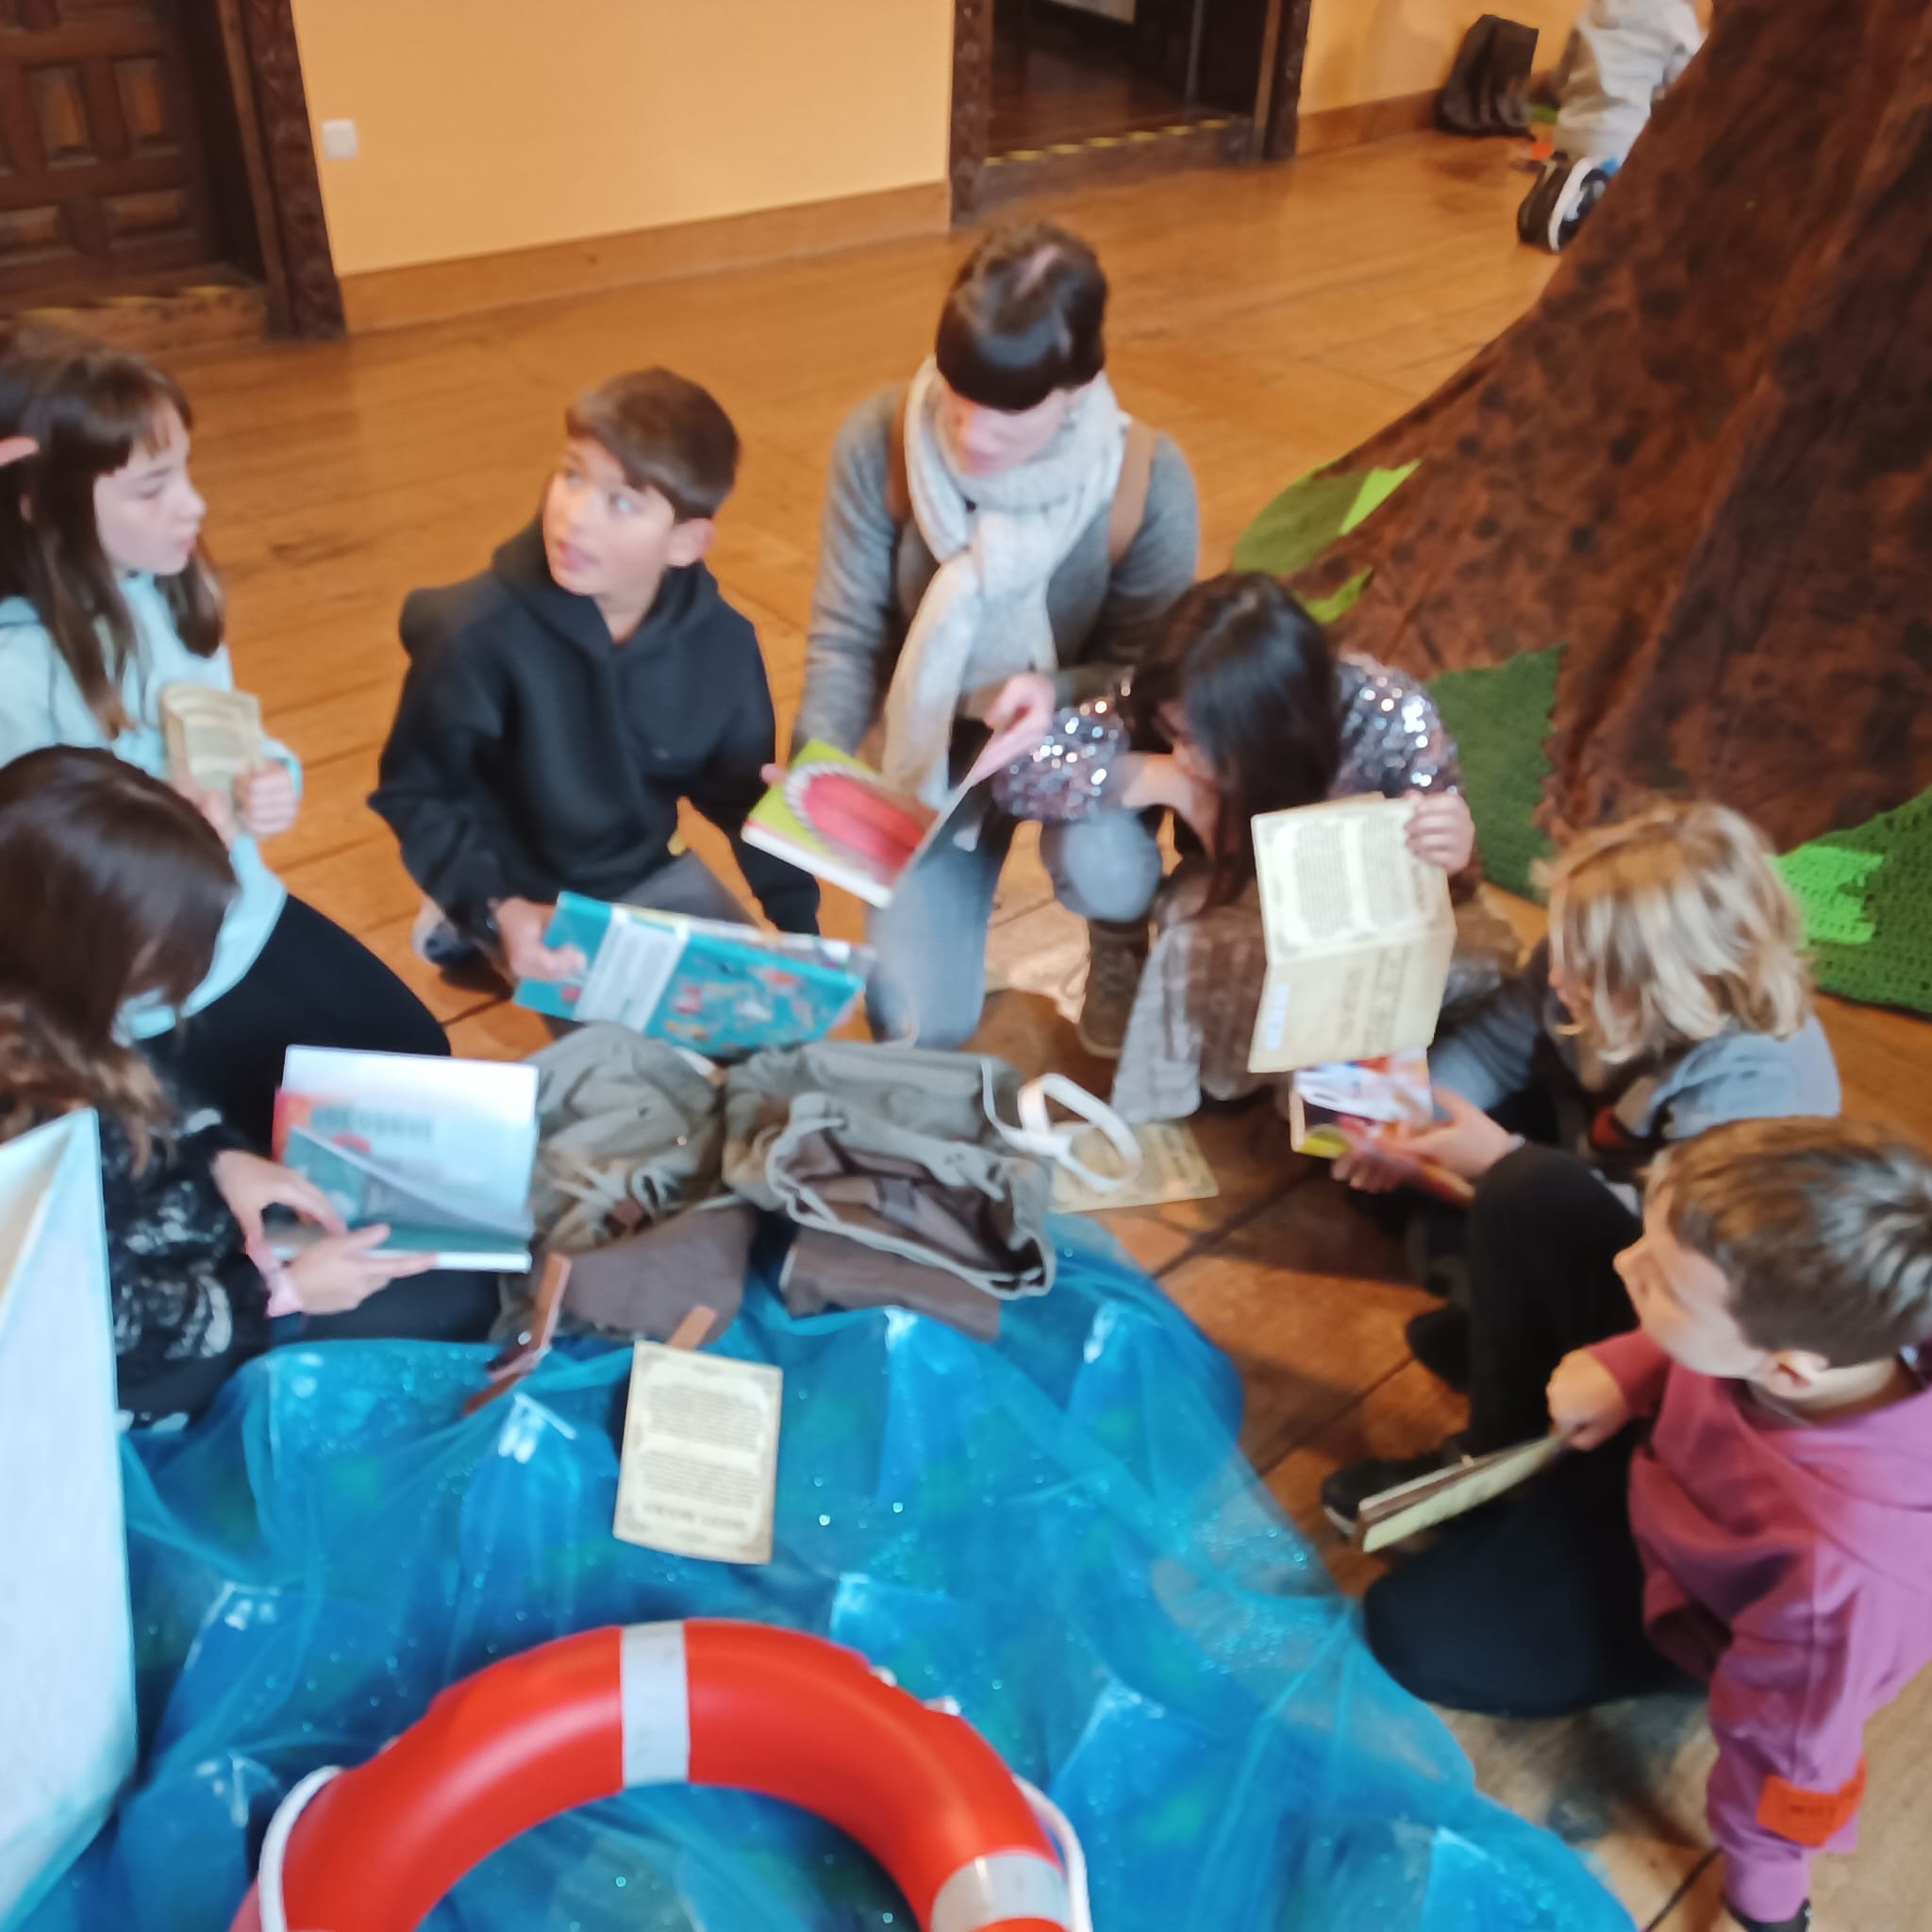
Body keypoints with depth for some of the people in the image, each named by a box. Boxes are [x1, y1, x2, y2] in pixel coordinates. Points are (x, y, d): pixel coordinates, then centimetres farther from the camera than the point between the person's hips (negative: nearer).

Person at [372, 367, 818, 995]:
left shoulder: (720, 641, -18)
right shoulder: (478, 632, -27)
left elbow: (748, 798, -5)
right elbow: (414, 793, -16)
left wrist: (802, 931, -11)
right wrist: (498, 909, -28)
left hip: (652, 874, 4)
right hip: (532, 893, -4)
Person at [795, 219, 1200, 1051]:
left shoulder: (1147, 480, -26)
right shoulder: (878, 441, -23)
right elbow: (845, 636, -15)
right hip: (934, 741, 1)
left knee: (1096, 865, -36)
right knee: (915, 1028, -3)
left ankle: (1121, 945, 5)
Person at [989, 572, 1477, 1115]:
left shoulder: (1388, 719, -33)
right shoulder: (1169, 704, -28)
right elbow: (1017, 775, -27)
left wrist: (1451, 846, -42)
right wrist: (1162, 781, -37)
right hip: (1229, 895, 2)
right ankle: (1122, 959, 1)